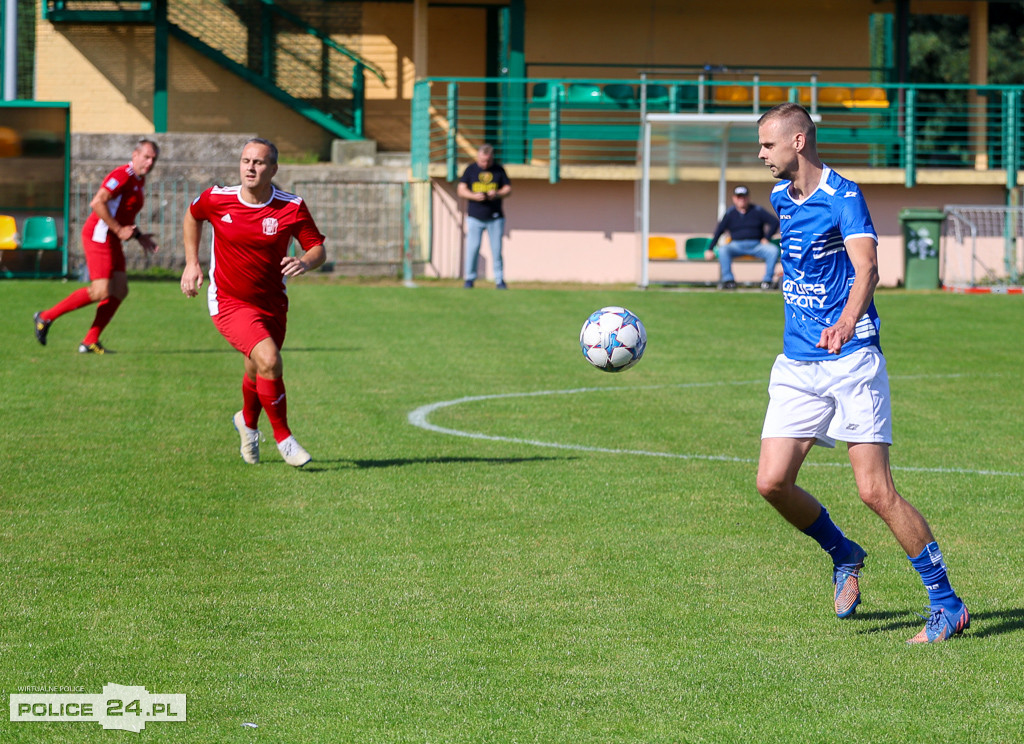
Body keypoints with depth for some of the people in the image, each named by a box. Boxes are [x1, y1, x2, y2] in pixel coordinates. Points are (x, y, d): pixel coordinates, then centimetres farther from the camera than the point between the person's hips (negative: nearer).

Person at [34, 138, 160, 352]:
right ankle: (46, 317, -3)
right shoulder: (123, 175, -16)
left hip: (112, 241, 10)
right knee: (100, 292, -15)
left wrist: (139, 236, 17)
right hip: (99, 237, -10)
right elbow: (97, 203, -25)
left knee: (120, 291, 2)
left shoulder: (139, 180, 16)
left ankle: (90, 342, 5)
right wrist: (119, 230, -21)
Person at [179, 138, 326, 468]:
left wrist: (305, 262, -29)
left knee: (258, 371, 17)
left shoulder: (292, 207, -12)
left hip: (272, 304, 3)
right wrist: (192, 263, 9)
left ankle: (247, 422, 51)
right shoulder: (216, 199, -11)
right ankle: (282, 437, -6)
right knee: (269, 361, -23)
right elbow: (192, 216, 11)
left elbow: (318, 249, -6)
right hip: (229, 302, -3)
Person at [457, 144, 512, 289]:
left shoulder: (499, 170, 7)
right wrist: (474, 196, -16)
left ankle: (499, 281, 5)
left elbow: (508, 189, 7)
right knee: (472, 249, -5)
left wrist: (497, 194, -14)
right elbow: (461, 190, 2)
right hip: (475, 217, 0)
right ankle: (469, 279, 5)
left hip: (495, 217, 0)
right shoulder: (470, 169, 5)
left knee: (497, 250, -1)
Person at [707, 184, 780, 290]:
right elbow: (718, 231, 4)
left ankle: (767, 280, -19)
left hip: (756, 245, 0)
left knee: (773, 250, -28)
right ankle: (728, 281, -27)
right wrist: (710, 249, -6)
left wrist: (767, 238, -5)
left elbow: (775, 222, 7)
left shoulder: (758, 211, 9)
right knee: (723, 249, -31)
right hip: (737, 245, 0)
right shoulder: (729, 213, 9)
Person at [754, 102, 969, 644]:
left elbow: (867, 266, -28)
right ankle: (844, 556, 21)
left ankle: (947, 604, -1)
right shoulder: (779, 198, 12)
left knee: (876, 491, -12)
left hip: (851, 360, -7)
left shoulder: (843, 197, -12)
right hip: (796, 365, 7)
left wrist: (848, 320, -46)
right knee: (772, 482, -6)